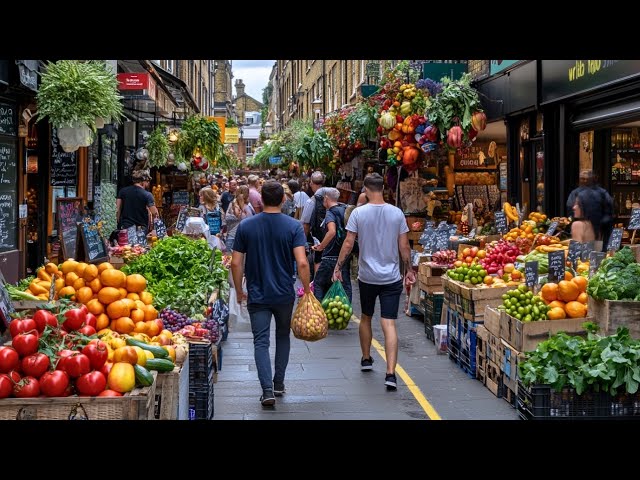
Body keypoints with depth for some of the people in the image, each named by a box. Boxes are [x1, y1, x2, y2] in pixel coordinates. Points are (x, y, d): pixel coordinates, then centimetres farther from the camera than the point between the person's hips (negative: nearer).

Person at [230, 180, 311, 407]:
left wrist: (239, 291, 9)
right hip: (285, 294, 1)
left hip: (257, 295, 0)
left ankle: (267, 390, -12)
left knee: (261, 341, 1)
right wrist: (307, 291, -4)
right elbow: (302, 263, -17)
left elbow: (236, 263, -3)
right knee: (283, 336, 21)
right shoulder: (293, 226, -8)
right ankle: (279, 383, 27)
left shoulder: (246, 226, -4)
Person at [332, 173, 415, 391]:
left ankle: (366, 359, 37)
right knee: (389, 324, -5)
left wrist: (338, 267, 7)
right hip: (391, 277, 0)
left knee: (366, 318, 22)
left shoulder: (358, 213, -6)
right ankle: (390, 373, -14)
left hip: (367, 276, 0)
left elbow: (348, 244, -6)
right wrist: (409, 270, 15)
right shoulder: (397, 213, -2)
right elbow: (404, 246, 2)